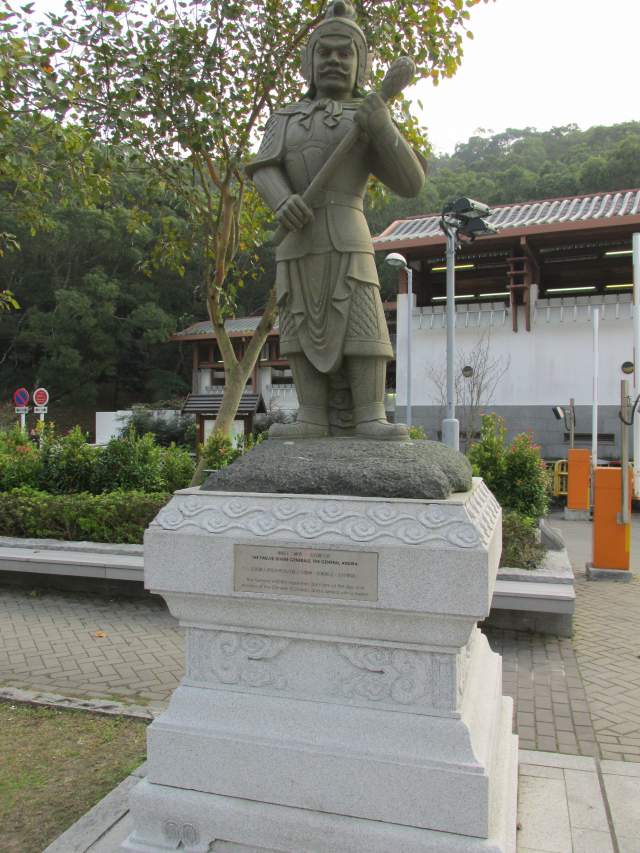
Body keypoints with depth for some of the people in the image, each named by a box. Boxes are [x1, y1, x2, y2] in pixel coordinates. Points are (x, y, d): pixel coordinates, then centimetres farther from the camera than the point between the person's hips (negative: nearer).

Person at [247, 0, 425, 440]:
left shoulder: (370, 119, 14)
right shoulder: (285, 119, 21)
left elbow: (411, 182, 4)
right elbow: (264, 169, 3)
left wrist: (383, 127, -10)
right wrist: (283, 202, -19)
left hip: (347, 236, -2)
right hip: (297, 241, 3)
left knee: (360, 323, -13)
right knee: (305, 326, -3)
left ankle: (369, 417, -14)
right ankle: (313, 419, -2)